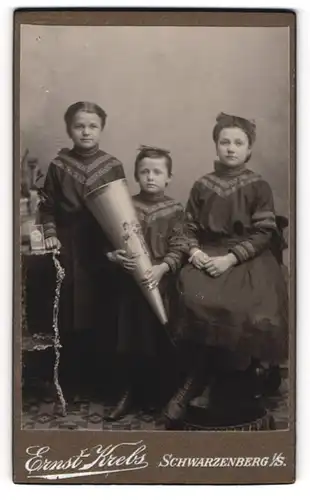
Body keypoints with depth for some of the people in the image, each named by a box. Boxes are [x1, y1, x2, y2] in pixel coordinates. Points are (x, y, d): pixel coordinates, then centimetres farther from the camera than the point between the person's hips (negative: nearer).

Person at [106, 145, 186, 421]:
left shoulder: (175, 209, -2)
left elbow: (177, 248, -6)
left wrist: (162, 268, -22)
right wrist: (116, 256, -20)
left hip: (162, 281, -1)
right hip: (131, 279, 1)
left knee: (161, 340, 6)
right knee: (129, 340, 7)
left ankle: (157, 393, 24)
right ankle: (129, 392, 22)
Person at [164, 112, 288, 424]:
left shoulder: (259, 187, 4)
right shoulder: (202, 186, 11)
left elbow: (264, 233, -3)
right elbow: (189, 227, 14)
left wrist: (230, 258, -15)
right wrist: (194, 251, -8)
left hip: (248, 259, -1)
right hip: (208, 256, 2)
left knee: (252, 313, -28)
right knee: (196, 300, -31)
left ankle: (195, 382, -12)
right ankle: (203, 379, -13)